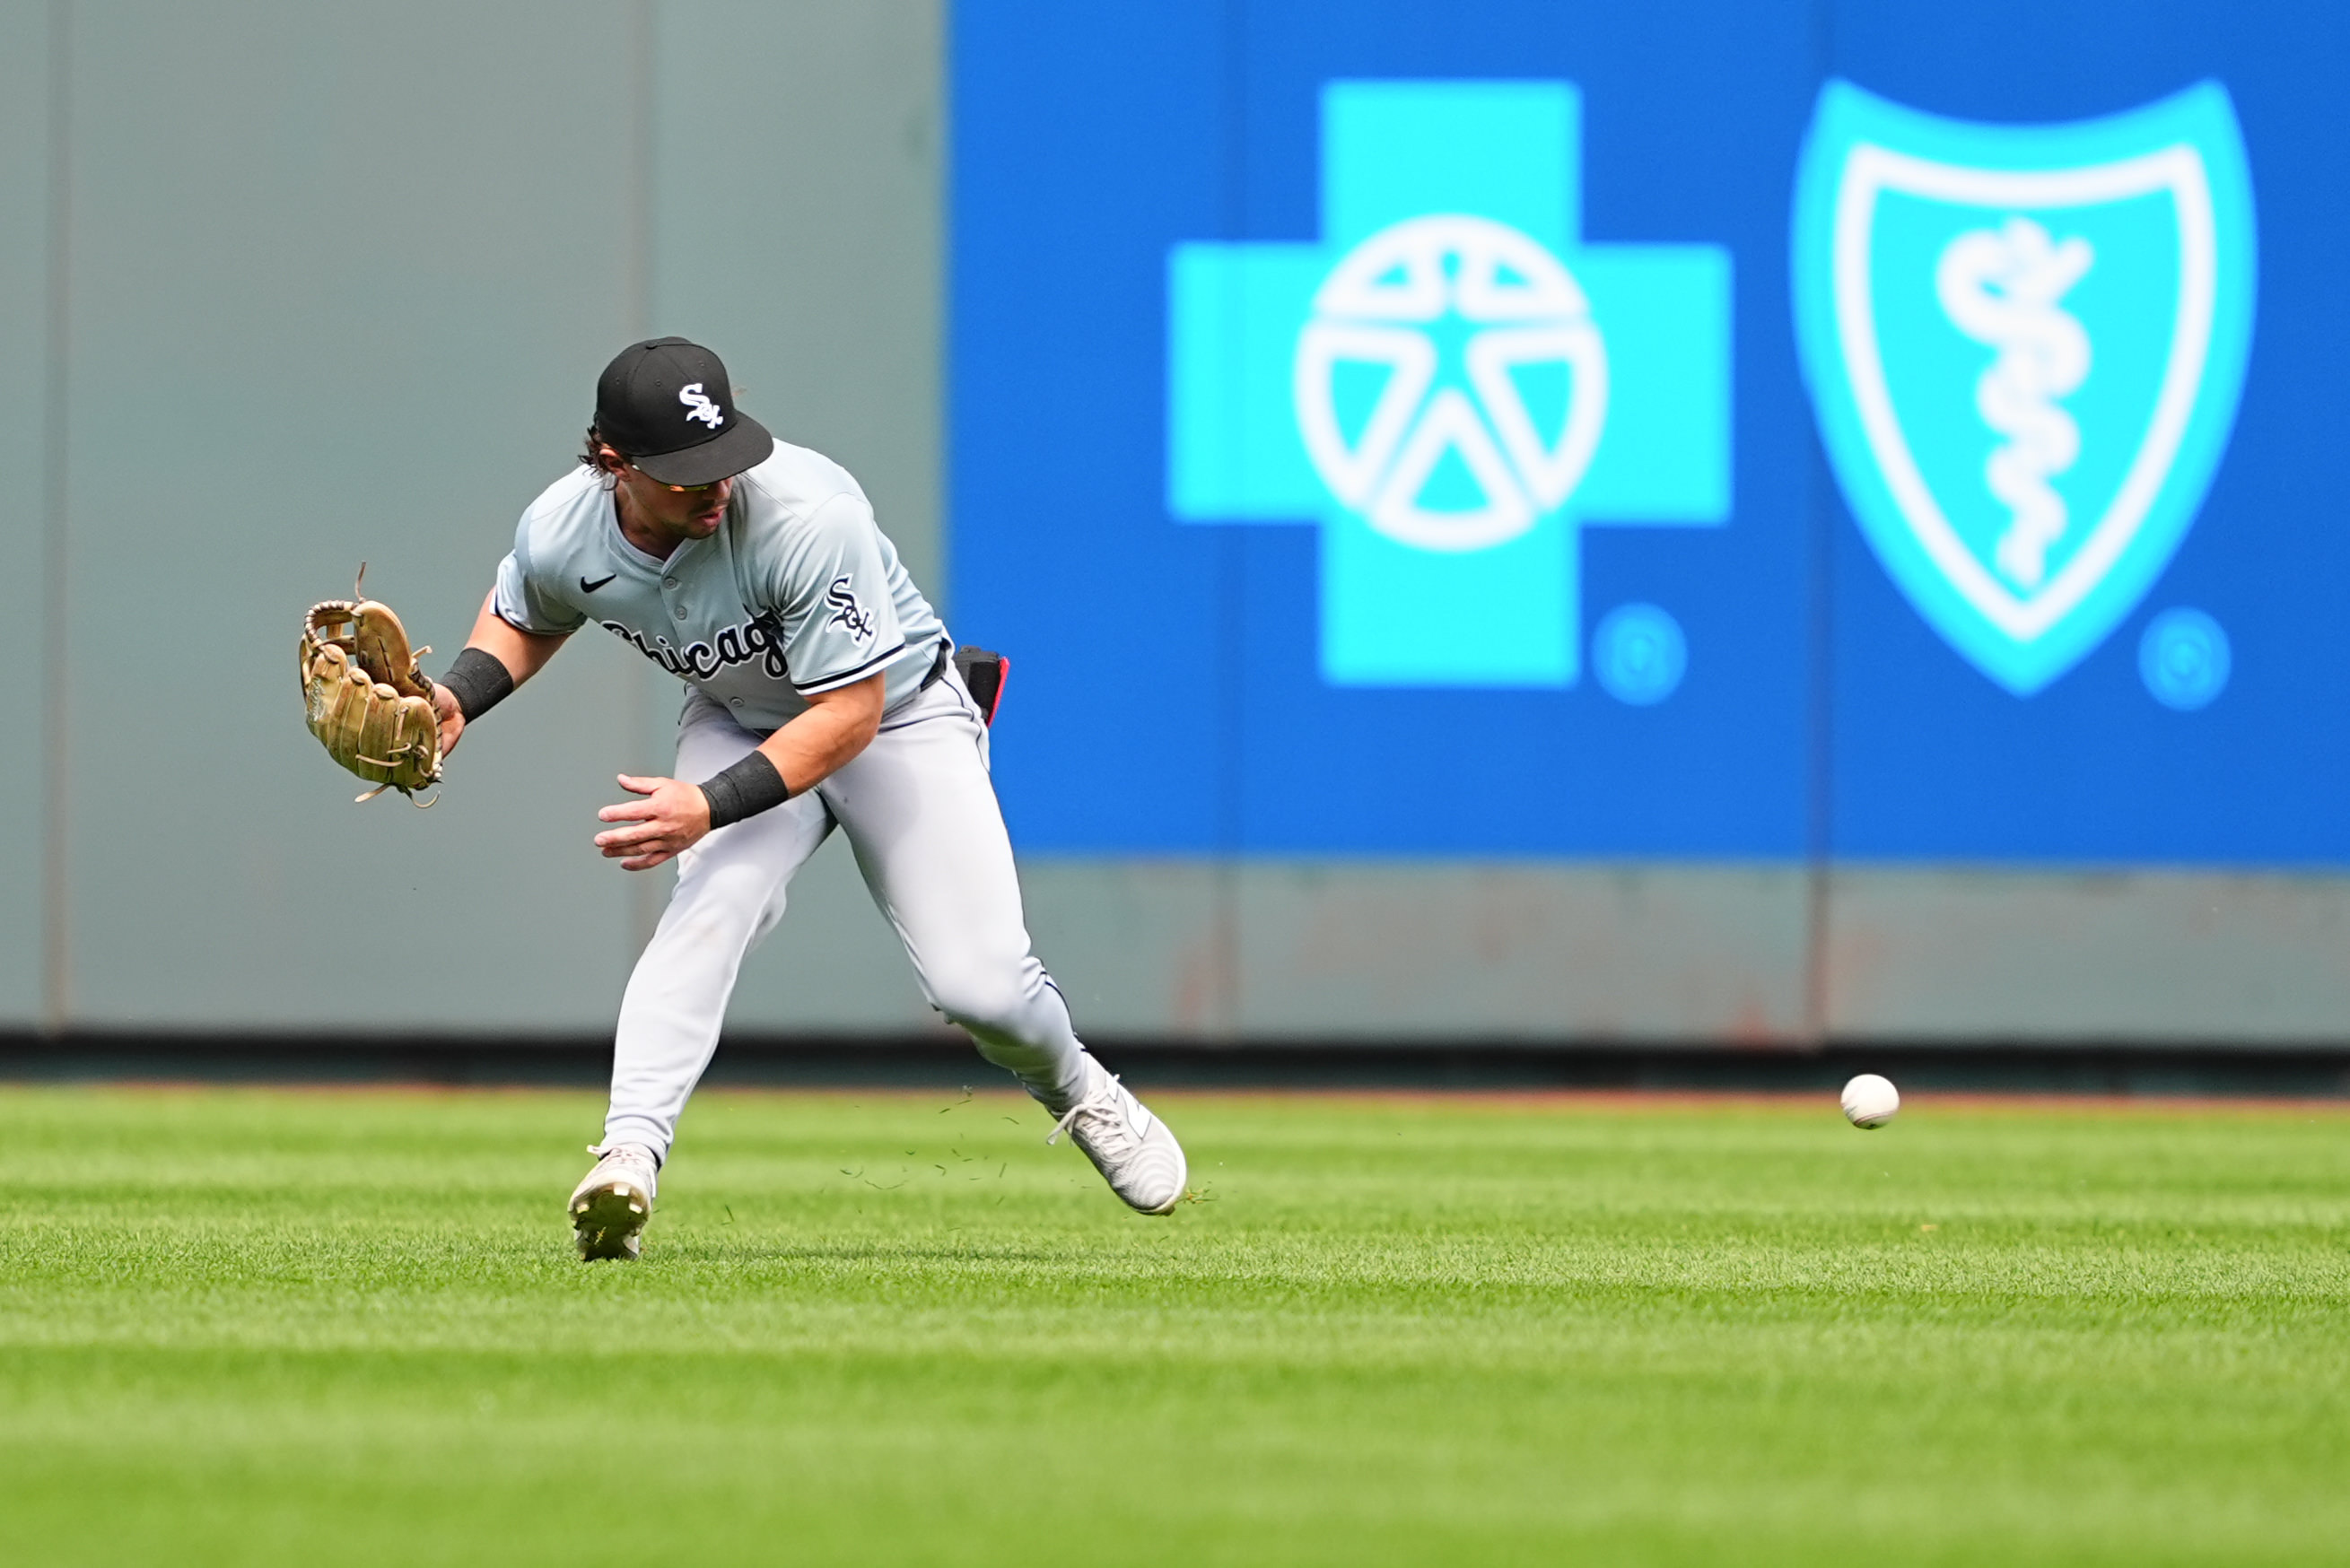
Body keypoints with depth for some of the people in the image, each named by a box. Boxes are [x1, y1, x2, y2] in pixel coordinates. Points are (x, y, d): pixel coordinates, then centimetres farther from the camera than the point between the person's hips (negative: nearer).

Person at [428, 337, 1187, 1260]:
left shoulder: (810, 516, -37)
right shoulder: (560, 537, -21)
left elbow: (851, 709, -32)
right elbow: (523, 620, 6)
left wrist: (712, 804, -40)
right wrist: (458, 699, -14)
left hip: (898, 710, -3)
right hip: (742, 722, 3)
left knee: (979, 983, -10)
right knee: (715, 899, -29)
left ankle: (1075, 1091, 24)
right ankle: (629, 1153, -35)